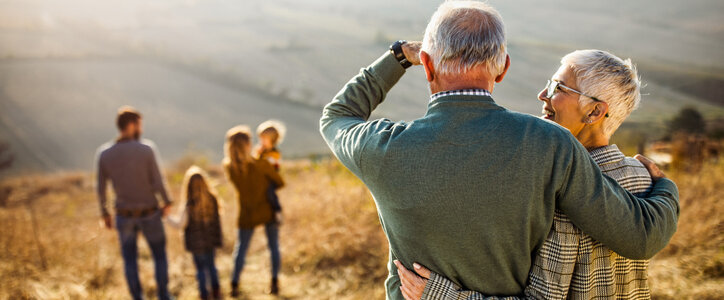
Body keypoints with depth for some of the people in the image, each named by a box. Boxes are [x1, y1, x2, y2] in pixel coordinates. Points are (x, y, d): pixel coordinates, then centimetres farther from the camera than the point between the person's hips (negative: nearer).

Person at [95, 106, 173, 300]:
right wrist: (167, 203, 2)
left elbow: (100, 188, -4)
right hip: (149, 214, -2)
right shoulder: (146, 149, -20)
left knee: (130, 259, 18)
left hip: (124, 216, 2)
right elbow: (158, 183, -17)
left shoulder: (104, 153, -11)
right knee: (160, 255, 18)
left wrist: (104, 213, 11)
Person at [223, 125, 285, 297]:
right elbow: (280, 183, -8)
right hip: (268, 211, -2)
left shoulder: (228, 166, -13)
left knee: (241, 248, 15)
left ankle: (235, 284, 13)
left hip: (247, 215, 2)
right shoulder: (262, 164, -21)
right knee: (273, 246, 14)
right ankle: (274, 282, 14)